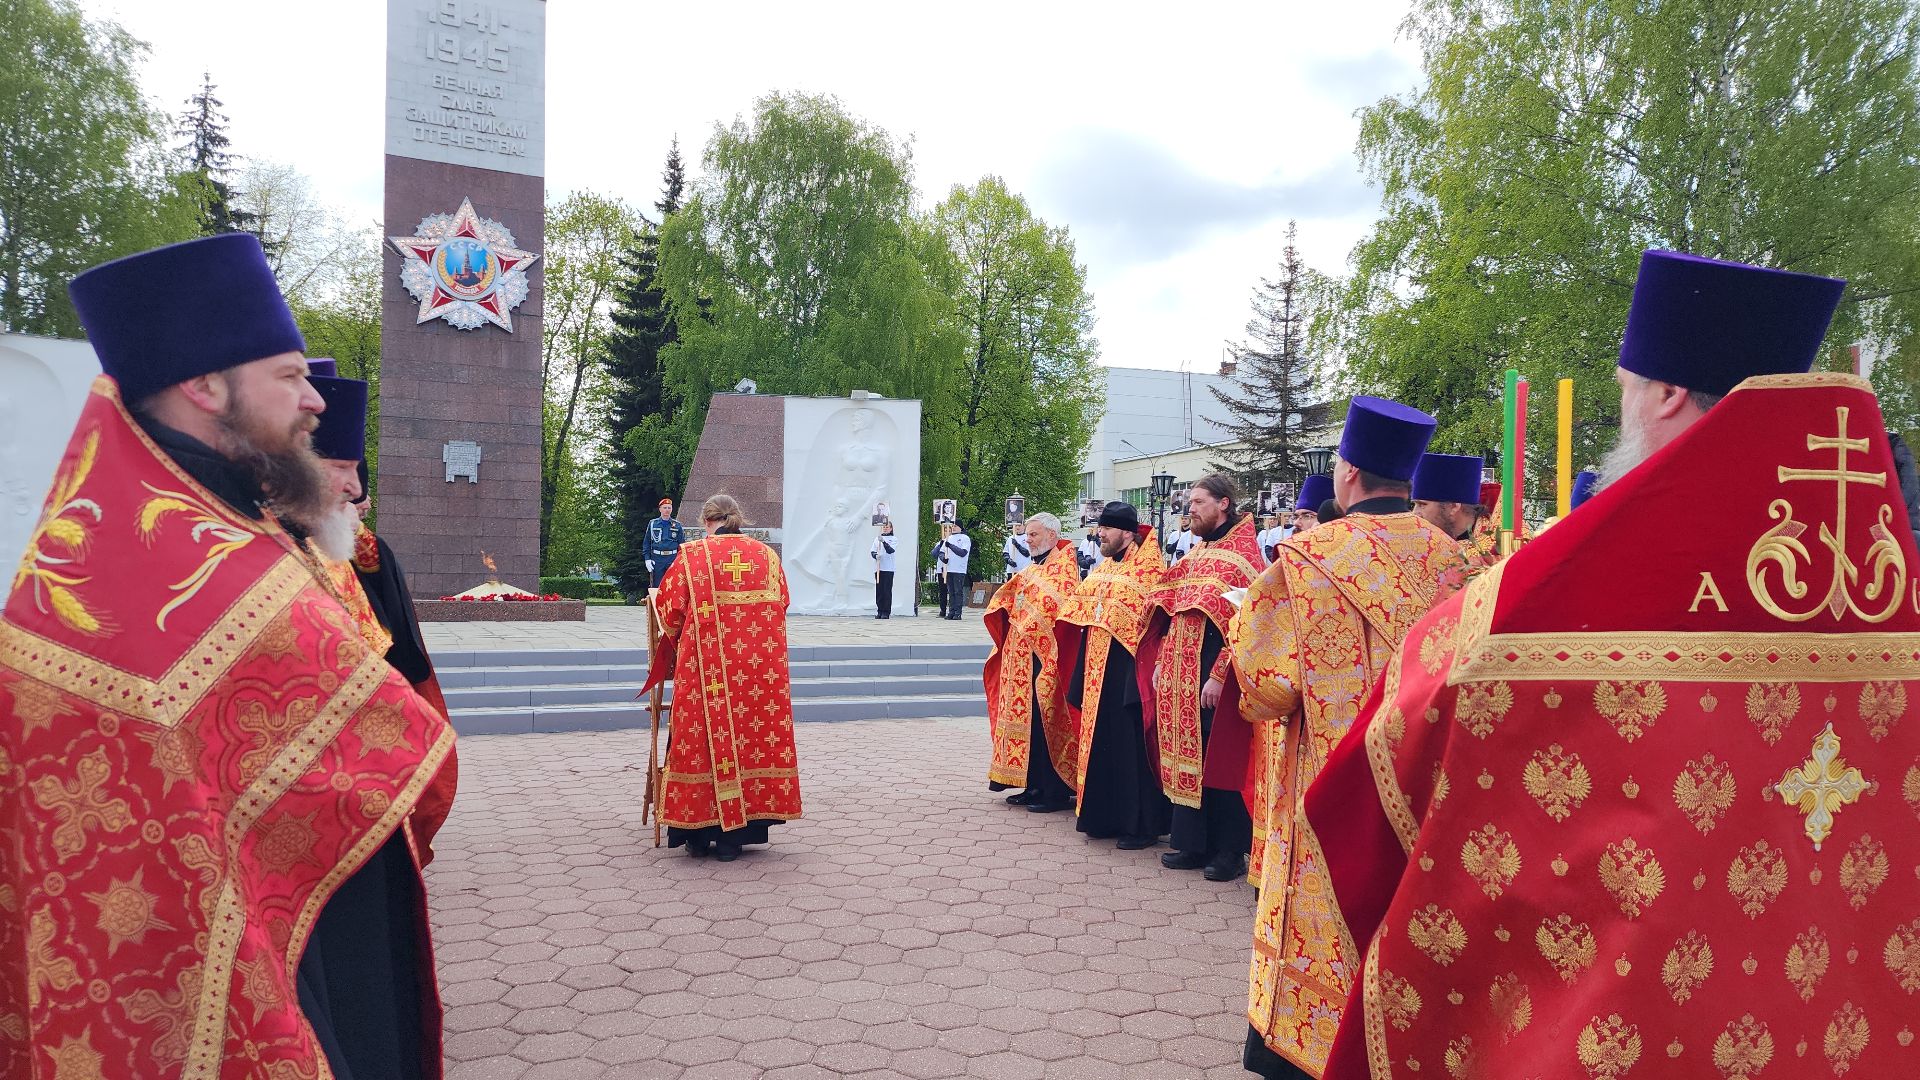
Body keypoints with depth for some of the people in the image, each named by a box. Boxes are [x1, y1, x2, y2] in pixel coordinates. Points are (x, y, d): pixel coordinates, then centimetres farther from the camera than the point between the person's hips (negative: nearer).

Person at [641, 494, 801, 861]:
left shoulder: (692, 555, -3)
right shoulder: (766, 555, 5)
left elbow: (668, 611, 0)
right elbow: (781, 605, 13)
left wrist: (679, 638, 21)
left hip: (706, 667, -2)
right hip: (760, 666, 2)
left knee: (708, 738, 7)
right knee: (753, 734, 9)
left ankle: (701, 833, 12)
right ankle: (735, 836, 12)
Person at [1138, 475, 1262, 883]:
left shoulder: (1241, 555, -10)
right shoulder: (1196, 553, 16)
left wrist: (1218, 676, -22)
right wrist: (1162, 662, 12)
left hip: (1213, 680, -8)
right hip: (1181, 676, 8)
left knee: (1219, 760, 0)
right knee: (1187, 756, 11)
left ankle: (1229, 851, 11)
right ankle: (1193, 842, 21)